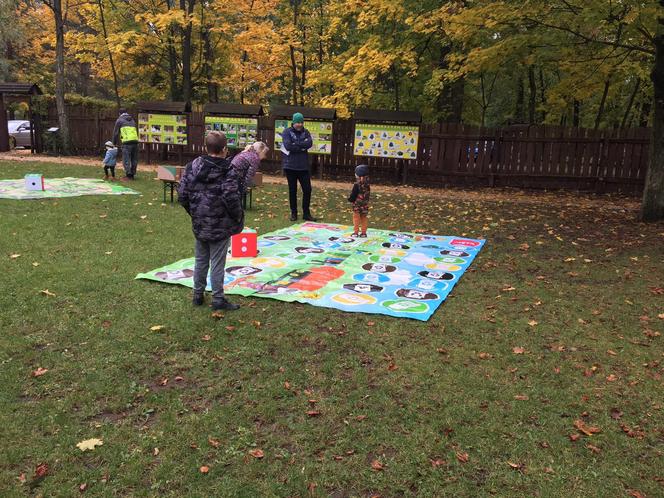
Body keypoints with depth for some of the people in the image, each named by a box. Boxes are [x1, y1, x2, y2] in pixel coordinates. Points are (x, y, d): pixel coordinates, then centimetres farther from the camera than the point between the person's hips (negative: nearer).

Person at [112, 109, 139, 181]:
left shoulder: (119, 120, 10)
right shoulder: (132, 120, 26)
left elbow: (116, 132, 10)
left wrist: (114, 143, 19)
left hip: (127, 142, -5)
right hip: (135, 140, 5)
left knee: (126, 159, -4)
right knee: (134, 159, 9)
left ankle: (128, 175, -13)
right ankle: (132, 175, 13)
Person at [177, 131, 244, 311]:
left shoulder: (193, 166, 0)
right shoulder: (228, 171, -15)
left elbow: (182, 195, 1)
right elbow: (231, 199, -21)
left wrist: (193, 213, 14)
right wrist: (238, 218, -4)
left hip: (199, 224, 5)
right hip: (221, 226, -5)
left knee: (200, 260, 18)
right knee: (217, 263, 4)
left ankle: (198, 294, 29)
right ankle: (218, 299, 14)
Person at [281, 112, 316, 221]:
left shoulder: (305, 132, 8)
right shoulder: (287, 132, -2)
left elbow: (309, 143, -11)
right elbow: (288, 146, -18)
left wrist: (295, 145, -17)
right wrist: (302, 146, -12)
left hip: (303, 166, 3)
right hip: (290, 166, -3)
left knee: (307, 189, 2)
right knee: (292, 190, 6)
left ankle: (306, 213, 13)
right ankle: (293, 213, 17)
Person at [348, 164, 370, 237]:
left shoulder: (357, 184, -17)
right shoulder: (367, 185, 3)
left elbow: (353, 194, -14)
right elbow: (368, 194, 10)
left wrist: (350, 199, 2)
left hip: (357, 204, -6)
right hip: (365, 205, 6)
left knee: (356, 218, 3)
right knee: (364, 218, 11)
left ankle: (356, 232, 5)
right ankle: (363, 232, 14)